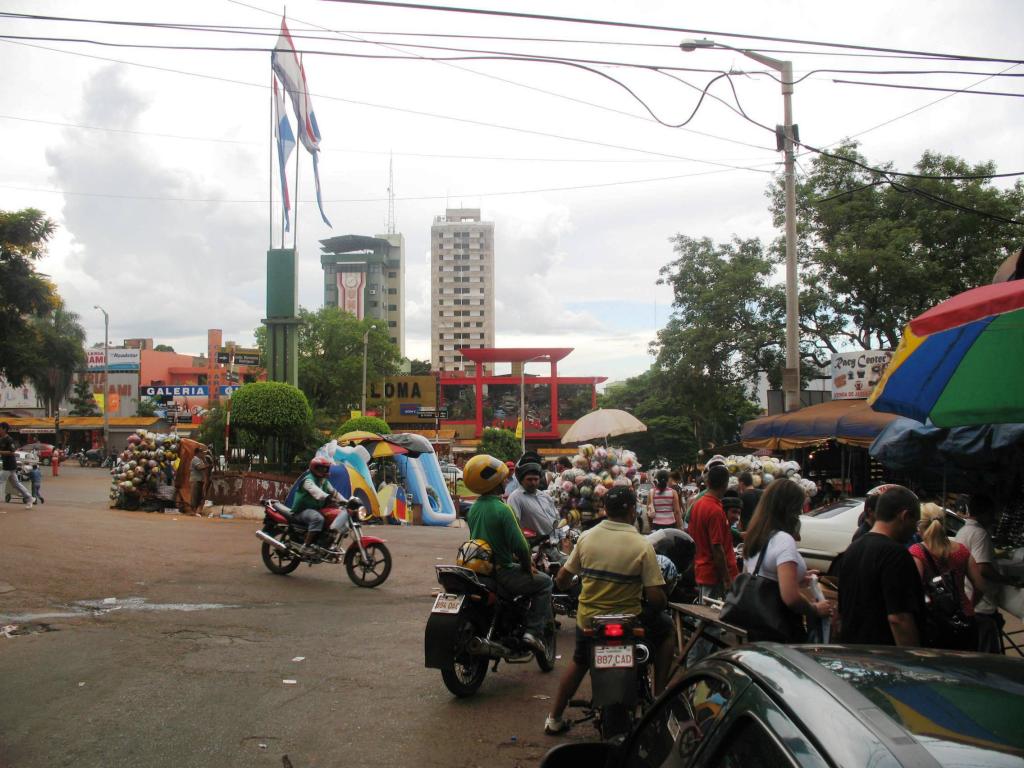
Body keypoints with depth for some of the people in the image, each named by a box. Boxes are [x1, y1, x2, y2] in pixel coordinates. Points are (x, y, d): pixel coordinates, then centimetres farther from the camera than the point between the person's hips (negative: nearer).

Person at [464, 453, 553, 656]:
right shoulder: (502, 509, -20)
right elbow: (519, 544, -21)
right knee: (544, 582, 10)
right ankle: (534, 631, 0)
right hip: (501, 573, -8)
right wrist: (528, 567, -2)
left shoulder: (473, 508, 6)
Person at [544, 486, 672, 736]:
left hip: (588, 621, 4)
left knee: (579, 662, 31)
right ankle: (659, 697, 24)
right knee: (665, 628, 25)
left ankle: (555, 719, 36)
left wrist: (566, 586, 24)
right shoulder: (642, 546, -16)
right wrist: (662, 603, 6)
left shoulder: (586, 537, -6)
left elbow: (561, 580, 1)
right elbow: (656, 598, -17)